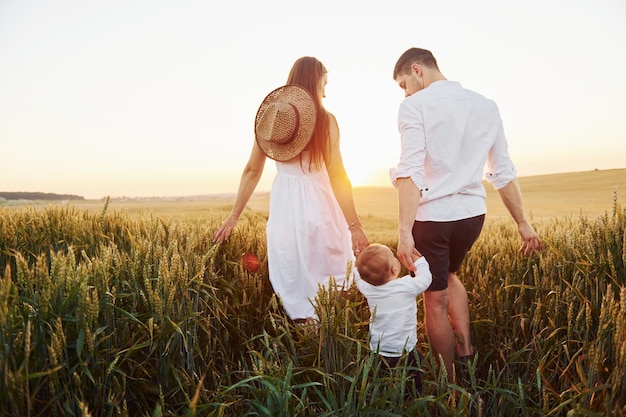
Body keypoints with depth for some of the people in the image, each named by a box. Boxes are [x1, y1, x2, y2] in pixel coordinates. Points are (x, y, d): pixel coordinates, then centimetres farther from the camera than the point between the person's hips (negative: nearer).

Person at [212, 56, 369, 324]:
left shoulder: (269, 115, 6)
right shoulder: (325, 120, -7)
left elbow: (251, 171, 7)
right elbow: (337, 177, -10)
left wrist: (234, 215, 15)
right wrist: (354, 226, -6)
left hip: (284, 208, 4)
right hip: (318, 208, -4)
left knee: (292, 285, 17)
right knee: (330, 285, 13)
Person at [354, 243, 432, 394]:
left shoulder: (367, 288, -12)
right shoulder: (407, 286, -22)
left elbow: (357, 275, 11)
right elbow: (425, 278, -3)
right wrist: (417, 257, 8)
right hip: (404, 353, -3)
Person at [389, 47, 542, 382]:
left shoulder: (415, 106, -7)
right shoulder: (485, 105, 9)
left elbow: (410, 171, -20)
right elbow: (504, 172, 10)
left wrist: (404, 232, -25)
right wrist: (523, 223, 15)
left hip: (432, 216, -5)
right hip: (473, 214, 6)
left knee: (436, 300, 10)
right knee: (448, 275, 32)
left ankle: (450, 383, 20)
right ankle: (465, 347, 24)